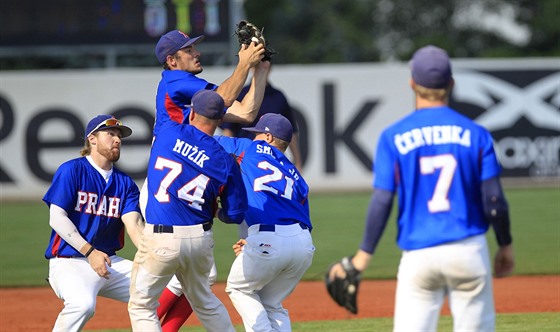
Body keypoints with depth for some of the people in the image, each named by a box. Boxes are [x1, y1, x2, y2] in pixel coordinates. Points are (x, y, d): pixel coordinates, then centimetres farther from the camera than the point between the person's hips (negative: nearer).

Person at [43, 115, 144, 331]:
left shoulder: (125, 183, 11)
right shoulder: (71, 171, -4)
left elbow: (134, 224, -2)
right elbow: (57, 218, -11)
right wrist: (89, 252, -21)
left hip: (111, 263, 7)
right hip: (70, 262, -6)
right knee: (83, 304, -35)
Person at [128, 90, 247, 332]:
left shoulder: (168, 132, -2)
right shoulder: (225, 162, 1)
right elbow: (235, 214, 3)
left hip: (161, 240, -4)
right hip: (201, 240, 4)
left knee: (141, 306, 5)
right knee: (203, 300, 25)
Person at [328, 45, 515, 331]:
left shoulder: (394, 137, -2)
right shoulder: (474, 134, 1)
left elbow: (382, 202, -5)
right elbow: (494, 200, -1)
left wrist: (363, 255, 1)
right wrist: (505, 245, 12)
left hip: (418, 255, 0)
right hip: (469, 253, 1)